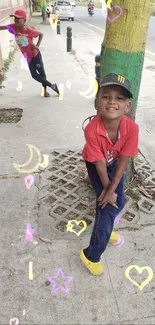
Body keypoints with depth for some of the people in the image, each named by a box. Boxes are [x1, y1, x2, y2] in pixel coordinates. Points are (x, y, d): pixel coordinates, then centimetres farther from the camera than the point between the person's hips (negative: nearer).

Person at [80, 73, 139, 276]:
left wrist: (112, 189, -22)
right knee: (108, 205, -10)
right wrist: (107, 190, -17)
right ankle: (91, 255, 7)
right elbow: (99, 163, -28)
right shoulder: (92, 129, -39)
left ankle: (104, 227, 44)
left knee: (119, 202, 9)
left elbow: (122, 160, -22)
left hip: (114, 163, 4)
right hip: (96, 164, -4)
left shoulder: (132, 128, -31)